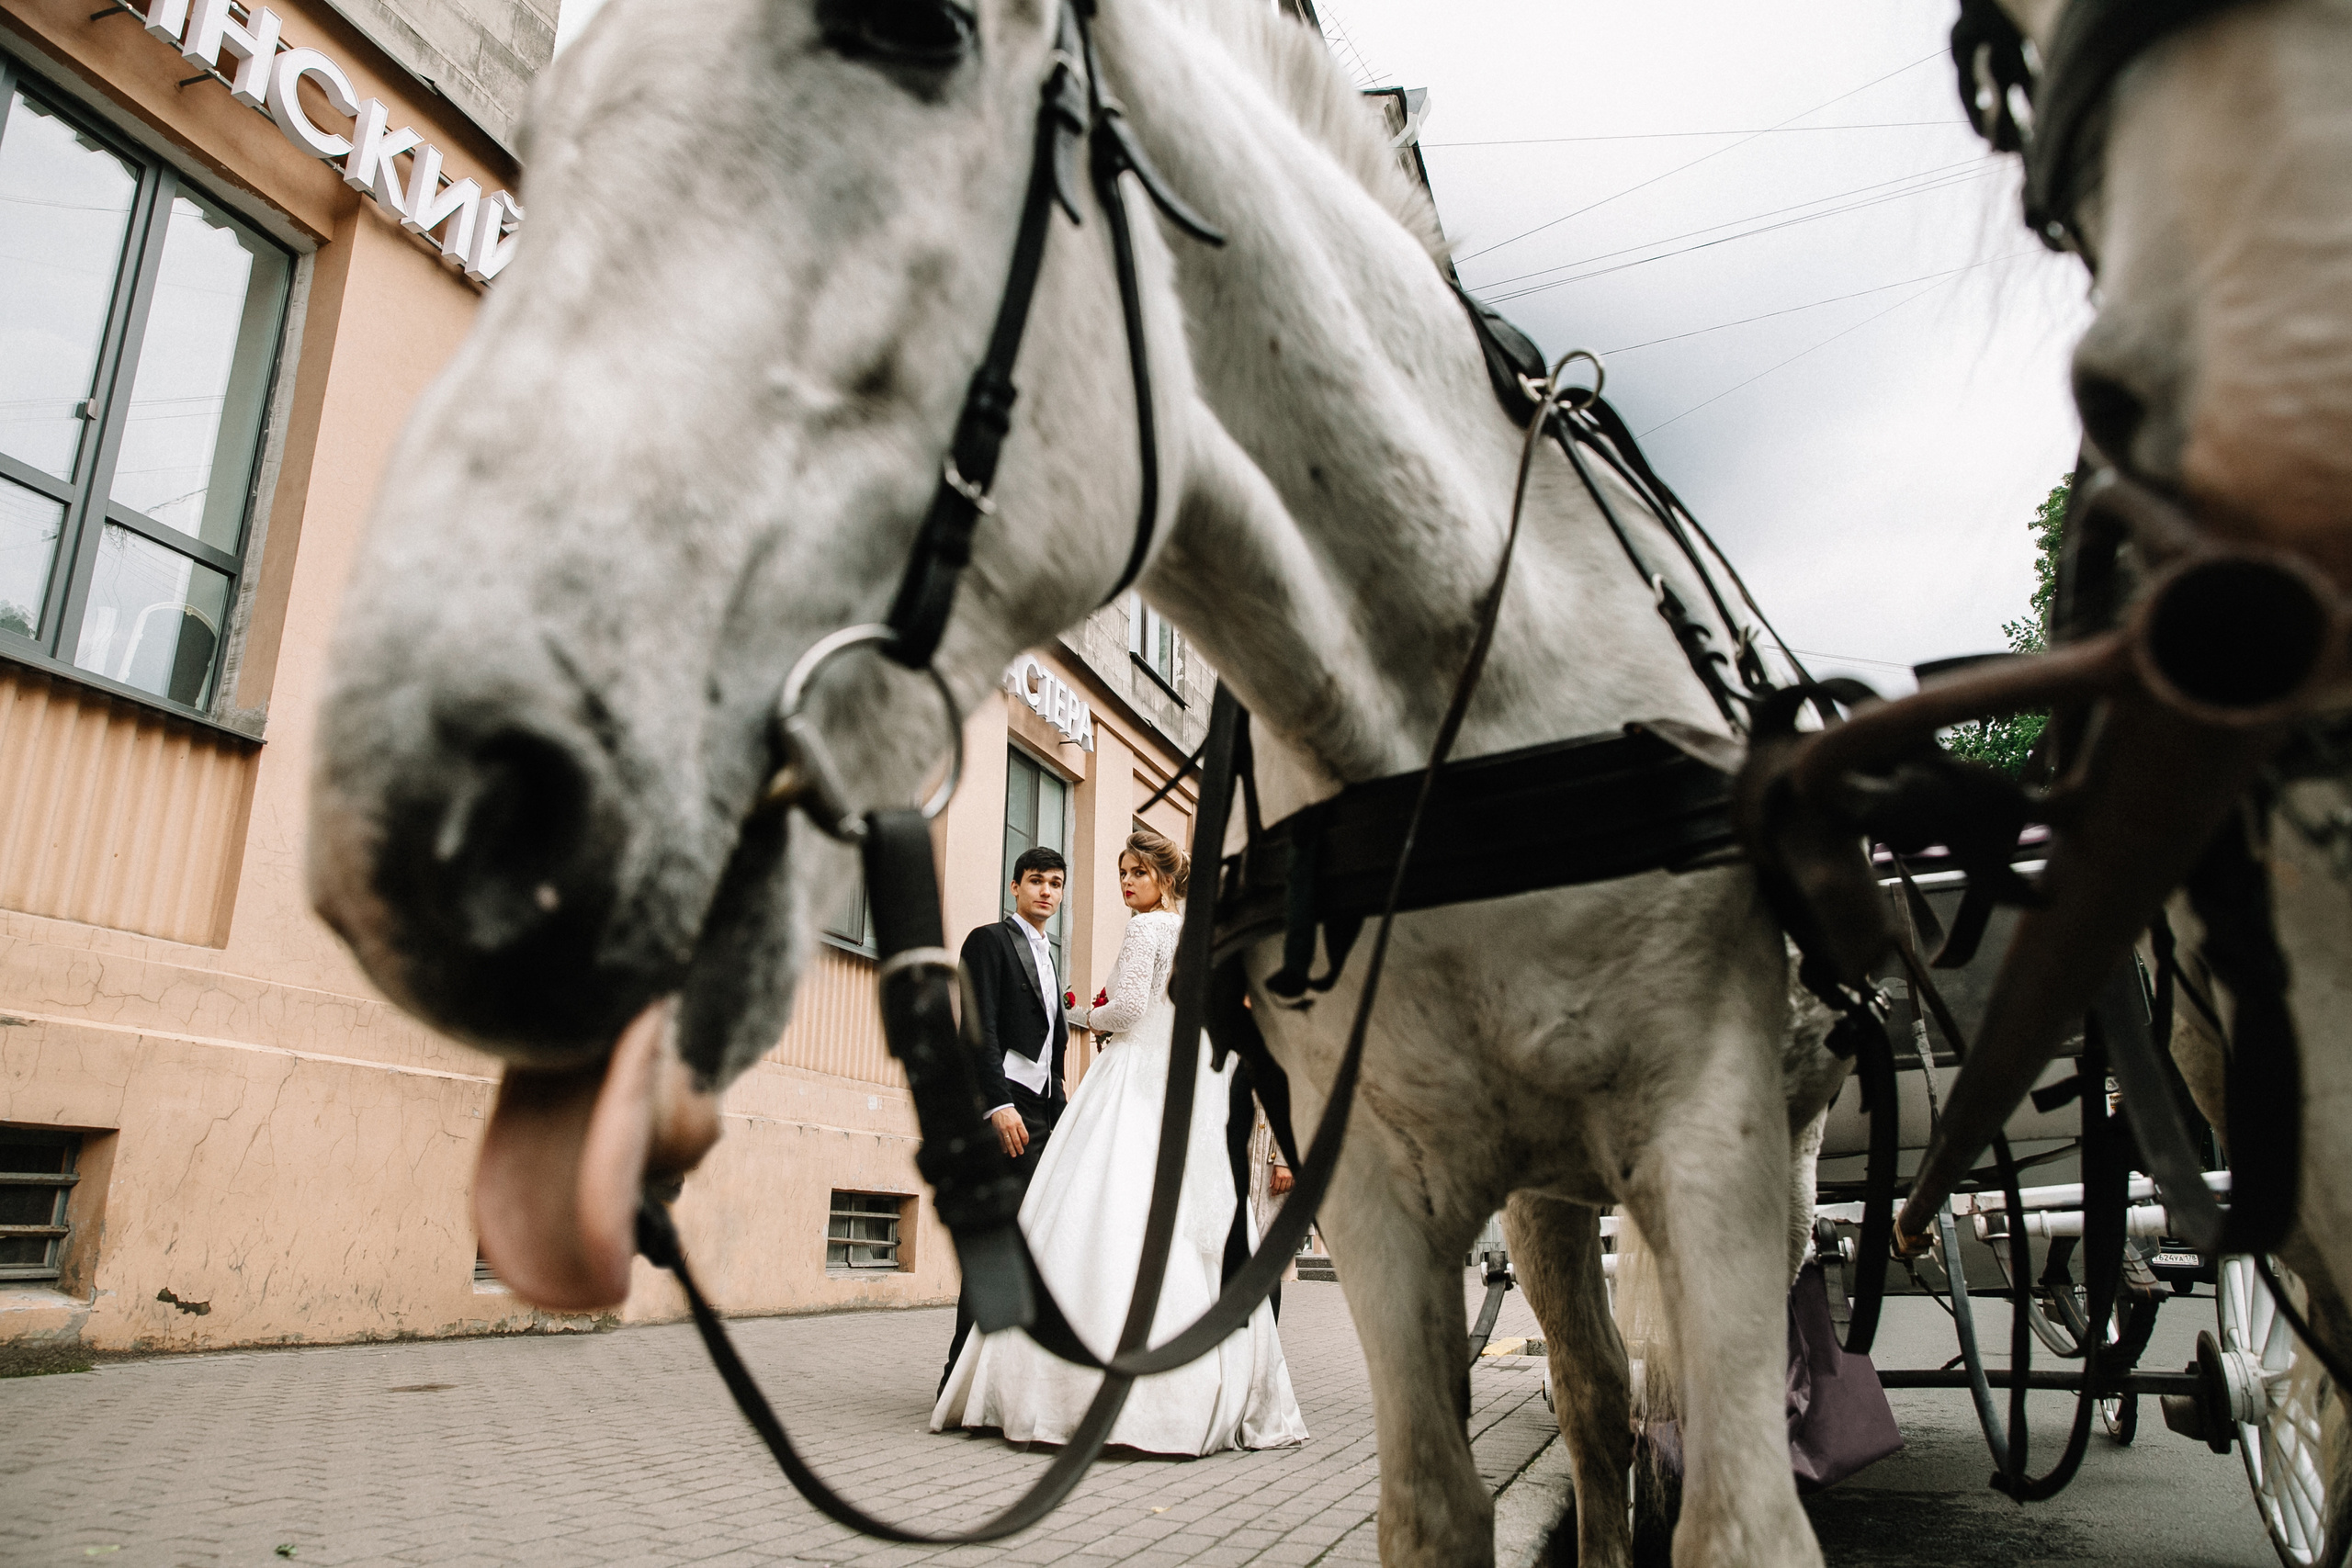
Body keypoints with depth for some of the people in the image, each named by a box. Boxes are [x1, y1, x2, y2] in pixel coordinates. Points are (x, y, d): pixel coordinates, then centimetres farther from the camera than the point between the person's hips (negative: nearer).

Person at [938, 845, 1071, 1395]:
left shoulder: (1047, 957, 24)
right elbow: (980, 1030, -12)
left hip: (1039, 1113, 8)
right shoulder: (989, 940, 0)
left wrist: (1060, 1117, 17)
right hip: (1001, 1109, -8)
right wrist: (1001, 1106, -20)